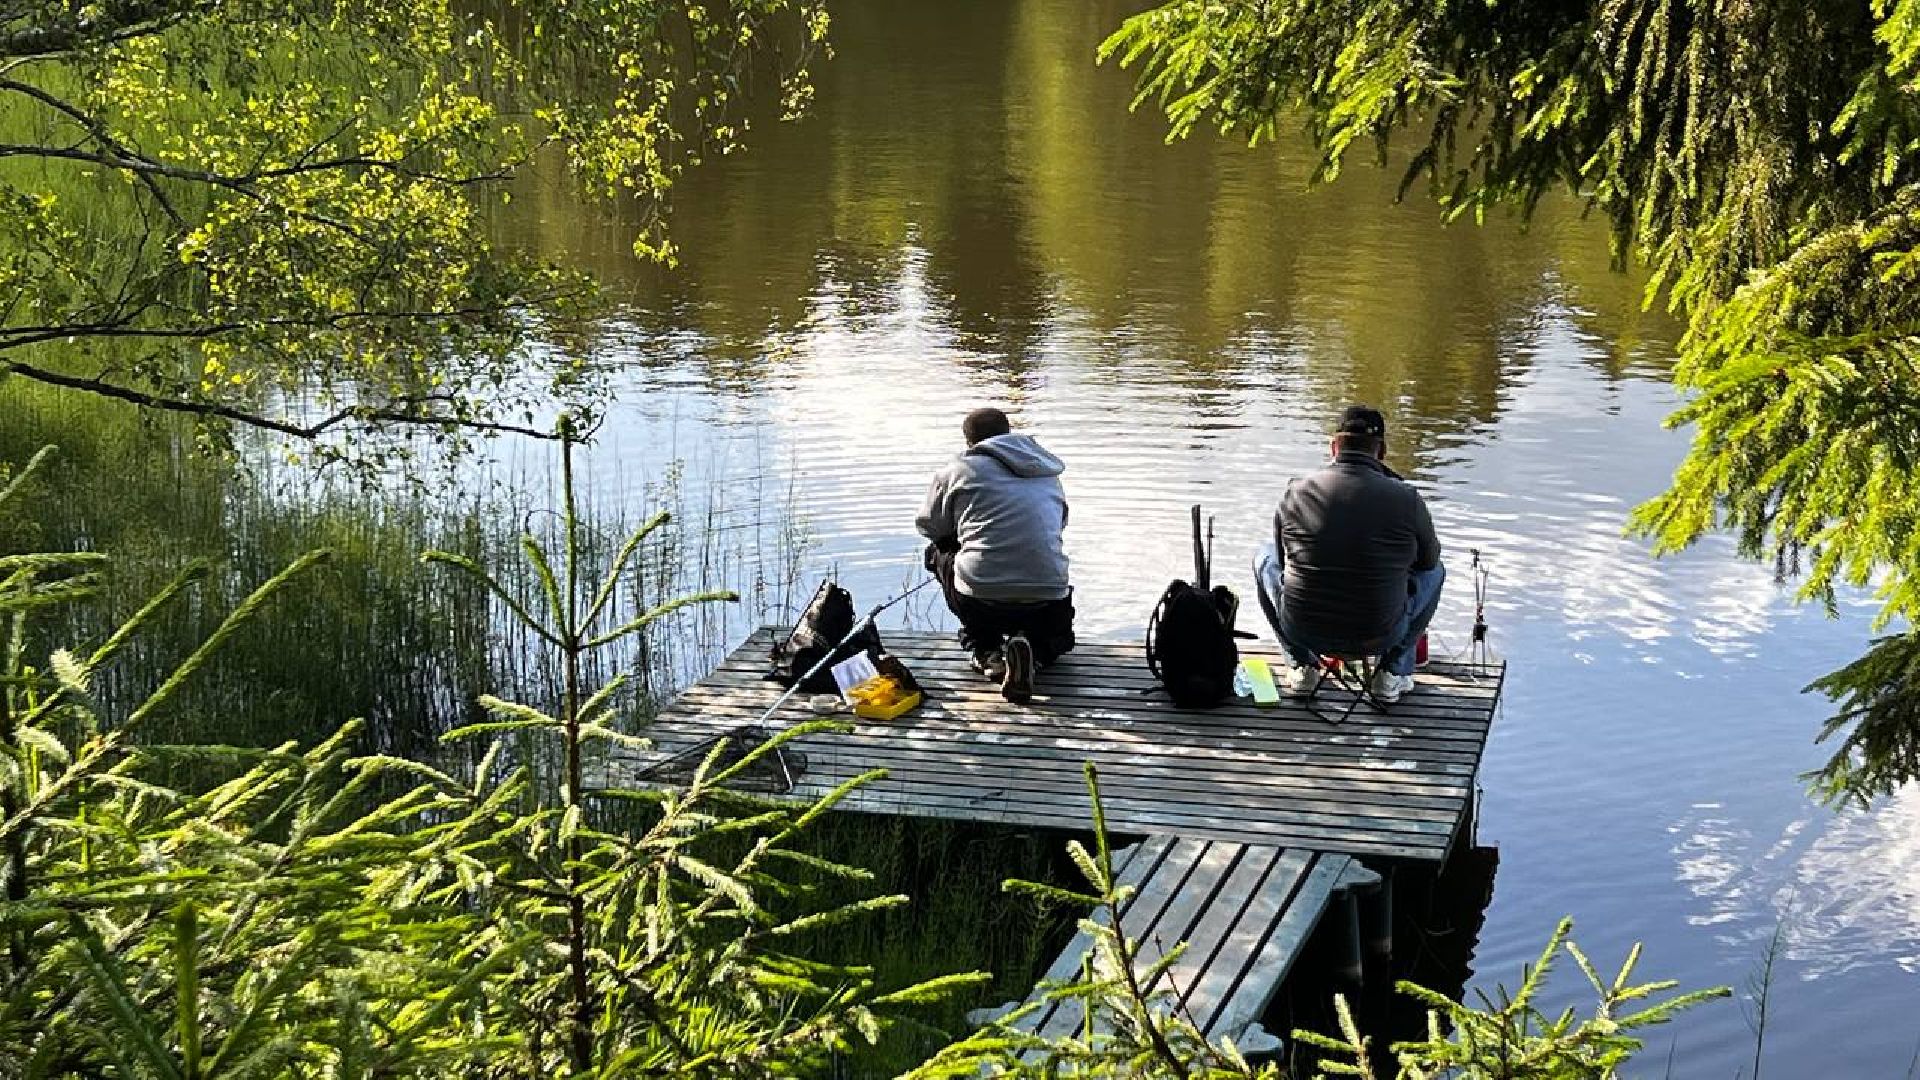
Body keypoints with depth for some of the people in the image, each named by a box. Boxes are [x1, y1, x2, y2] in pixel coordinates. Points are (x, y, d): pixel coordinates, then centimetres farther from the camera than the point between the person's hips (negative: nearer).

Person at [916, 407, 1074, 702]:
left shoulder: (958, 470, 8)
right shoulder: (1048, 474, 19)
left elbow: (929, 528, 19)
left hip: (980, 600, -3)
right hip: (1048, 599, 3)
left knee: (938, 551, 28)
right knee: (1058, 635, 38)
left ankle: (985, 648, 16)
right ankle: (1034, 650, 0)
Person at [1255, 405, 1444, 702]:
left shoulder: (1296, 492, -5)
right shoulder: (1405, 498, -10)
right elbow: (1429, 559, 8)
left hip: (1302, 630, 1)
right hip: (1380, 638, -1)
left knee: (1266, 558, 28)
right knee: (1434, 572, 26)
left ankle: (1303, 665, 22)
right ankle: (1394, 670, 16)